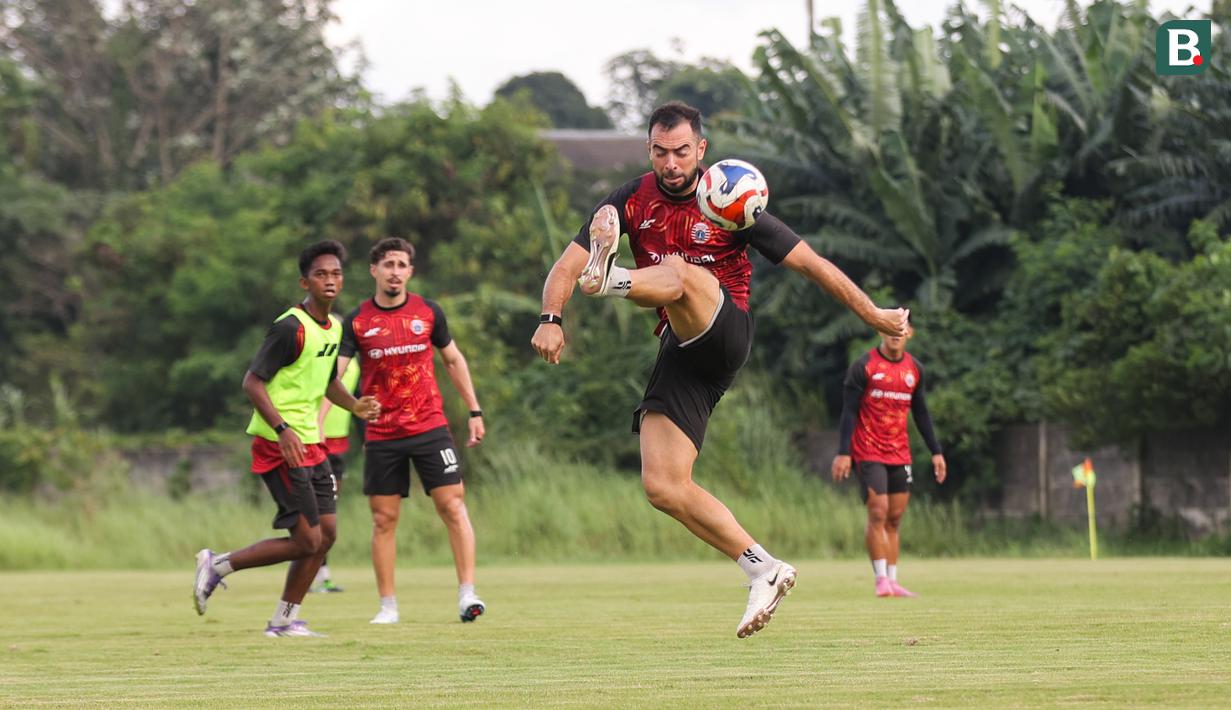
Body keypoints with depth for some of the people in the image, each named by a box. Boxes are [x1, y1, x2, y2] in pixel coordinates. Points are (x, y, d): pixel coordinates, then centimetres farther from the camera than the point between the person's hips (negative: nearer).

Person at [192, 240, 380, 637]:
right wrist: (283, 430, -28)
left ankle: (284, 620, 16)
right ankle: (218, 566, 5)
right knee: (306, 539, -10)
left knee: (326, 533, 7)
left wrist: (354, 406, 8)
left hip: (310, 444, 9)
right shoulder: (291, 328, -17)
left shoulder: (334, 327, 12)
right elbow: (252, 382, -18)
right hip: (280, 445, -9)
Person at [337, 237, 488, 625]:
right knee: (383, 520, 3)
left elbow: (453, 359, 15)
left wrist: (474, 411, 13)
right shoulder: (356, 322, -3)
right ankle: (387, 605, 11)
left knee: (453, 506, -8)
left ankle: (467, 593, -7)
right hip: (381, 436, 0)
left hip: (430, 427, 0)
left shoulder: (428, 312, 3)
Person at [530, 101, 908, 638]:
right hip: (680, 351, 4)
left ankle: (610, 279, -69)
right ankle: (763, 570, -3)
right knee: (663, 488, -10)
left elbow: (809, 263, 2)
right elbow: (566, 264, 0)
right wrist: (551, 318, -20)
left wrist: (876, 316, 3)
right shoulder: (631, 201, 7)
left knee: (677, 271, -35)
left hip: (723, 334, -4)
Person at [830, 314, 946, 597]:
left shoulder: (914, 369, 10)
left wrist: (935, 451, 13)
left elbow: (921, 412, 17)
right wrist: (843, 452, -13)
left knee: (895, 518, 4)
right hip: (868, 452, -5)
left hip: (900, 454, 5)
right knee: (878, 513, -13)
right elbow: (849, 411, -7)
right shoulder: (863, 366, -6)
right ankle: (882, 579, -10)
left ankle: (893, 581, 7)